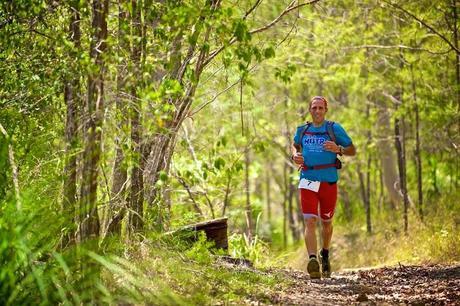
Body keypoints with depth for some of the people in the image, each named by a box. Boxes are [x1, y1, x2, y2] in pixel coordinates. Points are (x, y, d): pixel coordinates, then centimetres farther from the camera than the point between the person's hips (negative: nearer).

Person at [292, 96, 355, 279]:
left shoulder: (334, 129, 0)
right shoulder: (302, 130, 9)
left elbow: (352, 150, 4)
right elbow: (295, 145, 29)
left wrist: (338, 149, -17)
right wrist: (295, 155, 6)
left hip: (328, 182, 0)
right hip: (308, 181, 1)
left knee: (326, 222, 15)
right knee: (310, 222, -16)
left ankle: (325, 255, 40)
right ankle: (313, 260, -28)